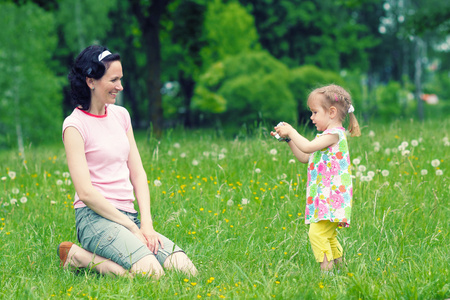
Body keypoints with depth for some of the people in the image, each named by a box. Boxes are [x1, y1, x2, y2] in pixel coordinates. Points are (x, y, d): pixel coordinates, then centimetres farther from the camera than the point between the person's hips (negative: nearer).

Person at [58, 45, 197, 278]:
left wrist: (146, 224, -2)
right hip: (95, 217, -7)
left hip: (127, 214, 7)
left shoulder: (120, 115, 14)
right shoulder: (75, 125, -7)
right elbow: (85, 192, -14)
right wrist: (132, 228, -14)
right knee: (151, 272, -30)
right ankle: (78, 255, -6)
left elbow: (138, 174, 13)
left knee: (186, 270, -13)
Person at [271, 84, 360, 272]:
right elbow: (304, 157, 26)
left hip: (331, 197, -11)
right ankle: (339, 265, 26)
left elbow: (307, 147, -23)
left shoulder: (334, 134, -12)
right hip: (323, 198, 11)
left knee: (317, 233, -20)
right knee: (328, 236, 18)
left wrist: (291, 131, -9)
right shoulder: (328, 135, 20)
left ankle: (326, 269, -23)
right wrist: (288, 139, 19)